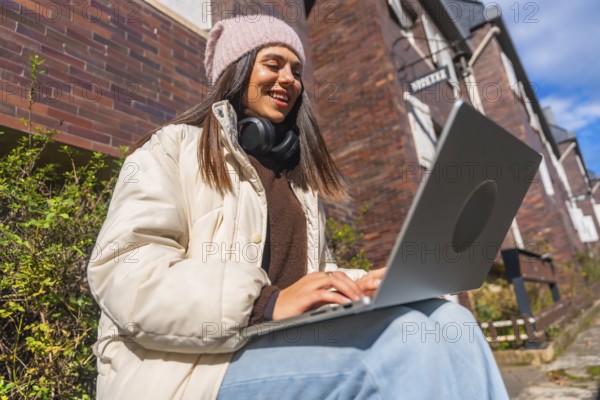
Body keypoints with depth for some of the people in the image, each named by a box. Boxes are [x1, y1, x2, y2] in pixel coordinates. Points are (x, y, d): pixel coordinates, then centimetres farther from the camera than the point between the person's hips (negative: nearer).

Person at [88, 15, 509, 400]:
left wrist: (357, 286, -1)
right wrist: (268, 303, -24)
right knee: (407, 340, -28)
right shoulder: (173, 149, 4)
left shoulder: (298, 177, 22)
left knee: (447, 322, -19)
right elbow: (125, 276, -11)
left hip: (289, 348, 6)